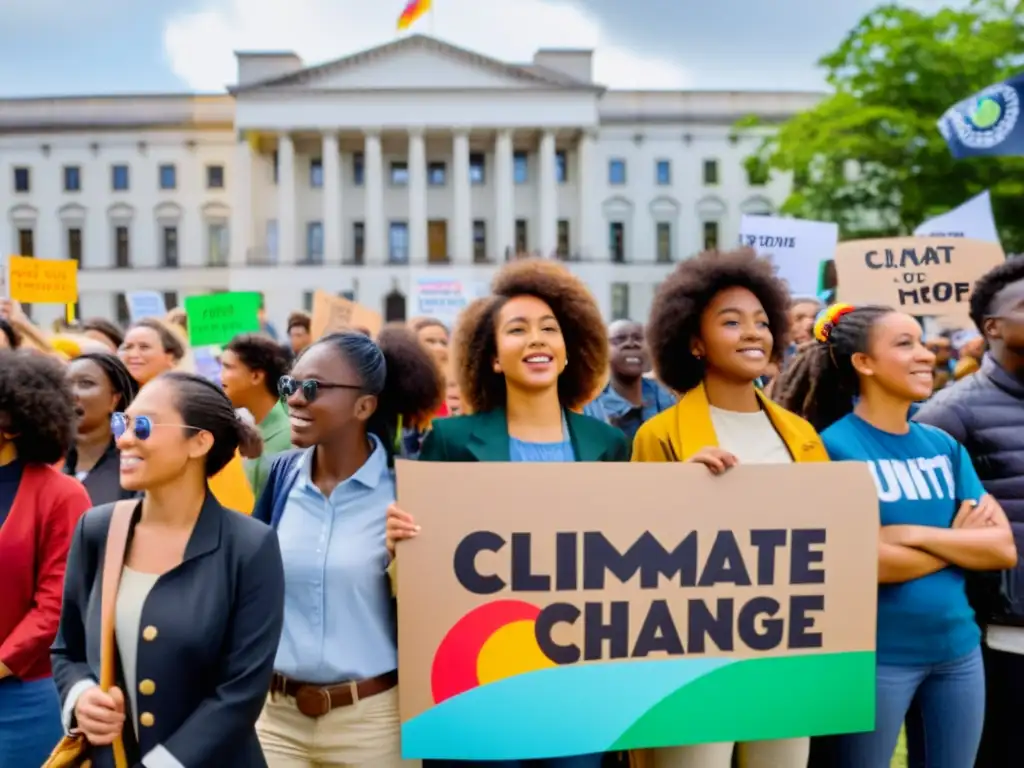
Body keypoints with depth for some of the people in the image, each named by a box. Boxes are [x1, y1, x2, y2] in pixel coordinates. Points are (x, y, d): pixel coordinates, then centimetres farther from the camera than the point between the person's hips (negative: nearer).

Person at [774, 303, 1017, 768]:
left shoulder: (944, 446, 5)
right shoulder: (833, 446, -12)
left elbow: (1003, 548, -1)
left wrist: (917, 534, -15)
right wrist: (957, 541, -7)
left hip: (958, 648, 6)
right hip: (875, 654, -5)